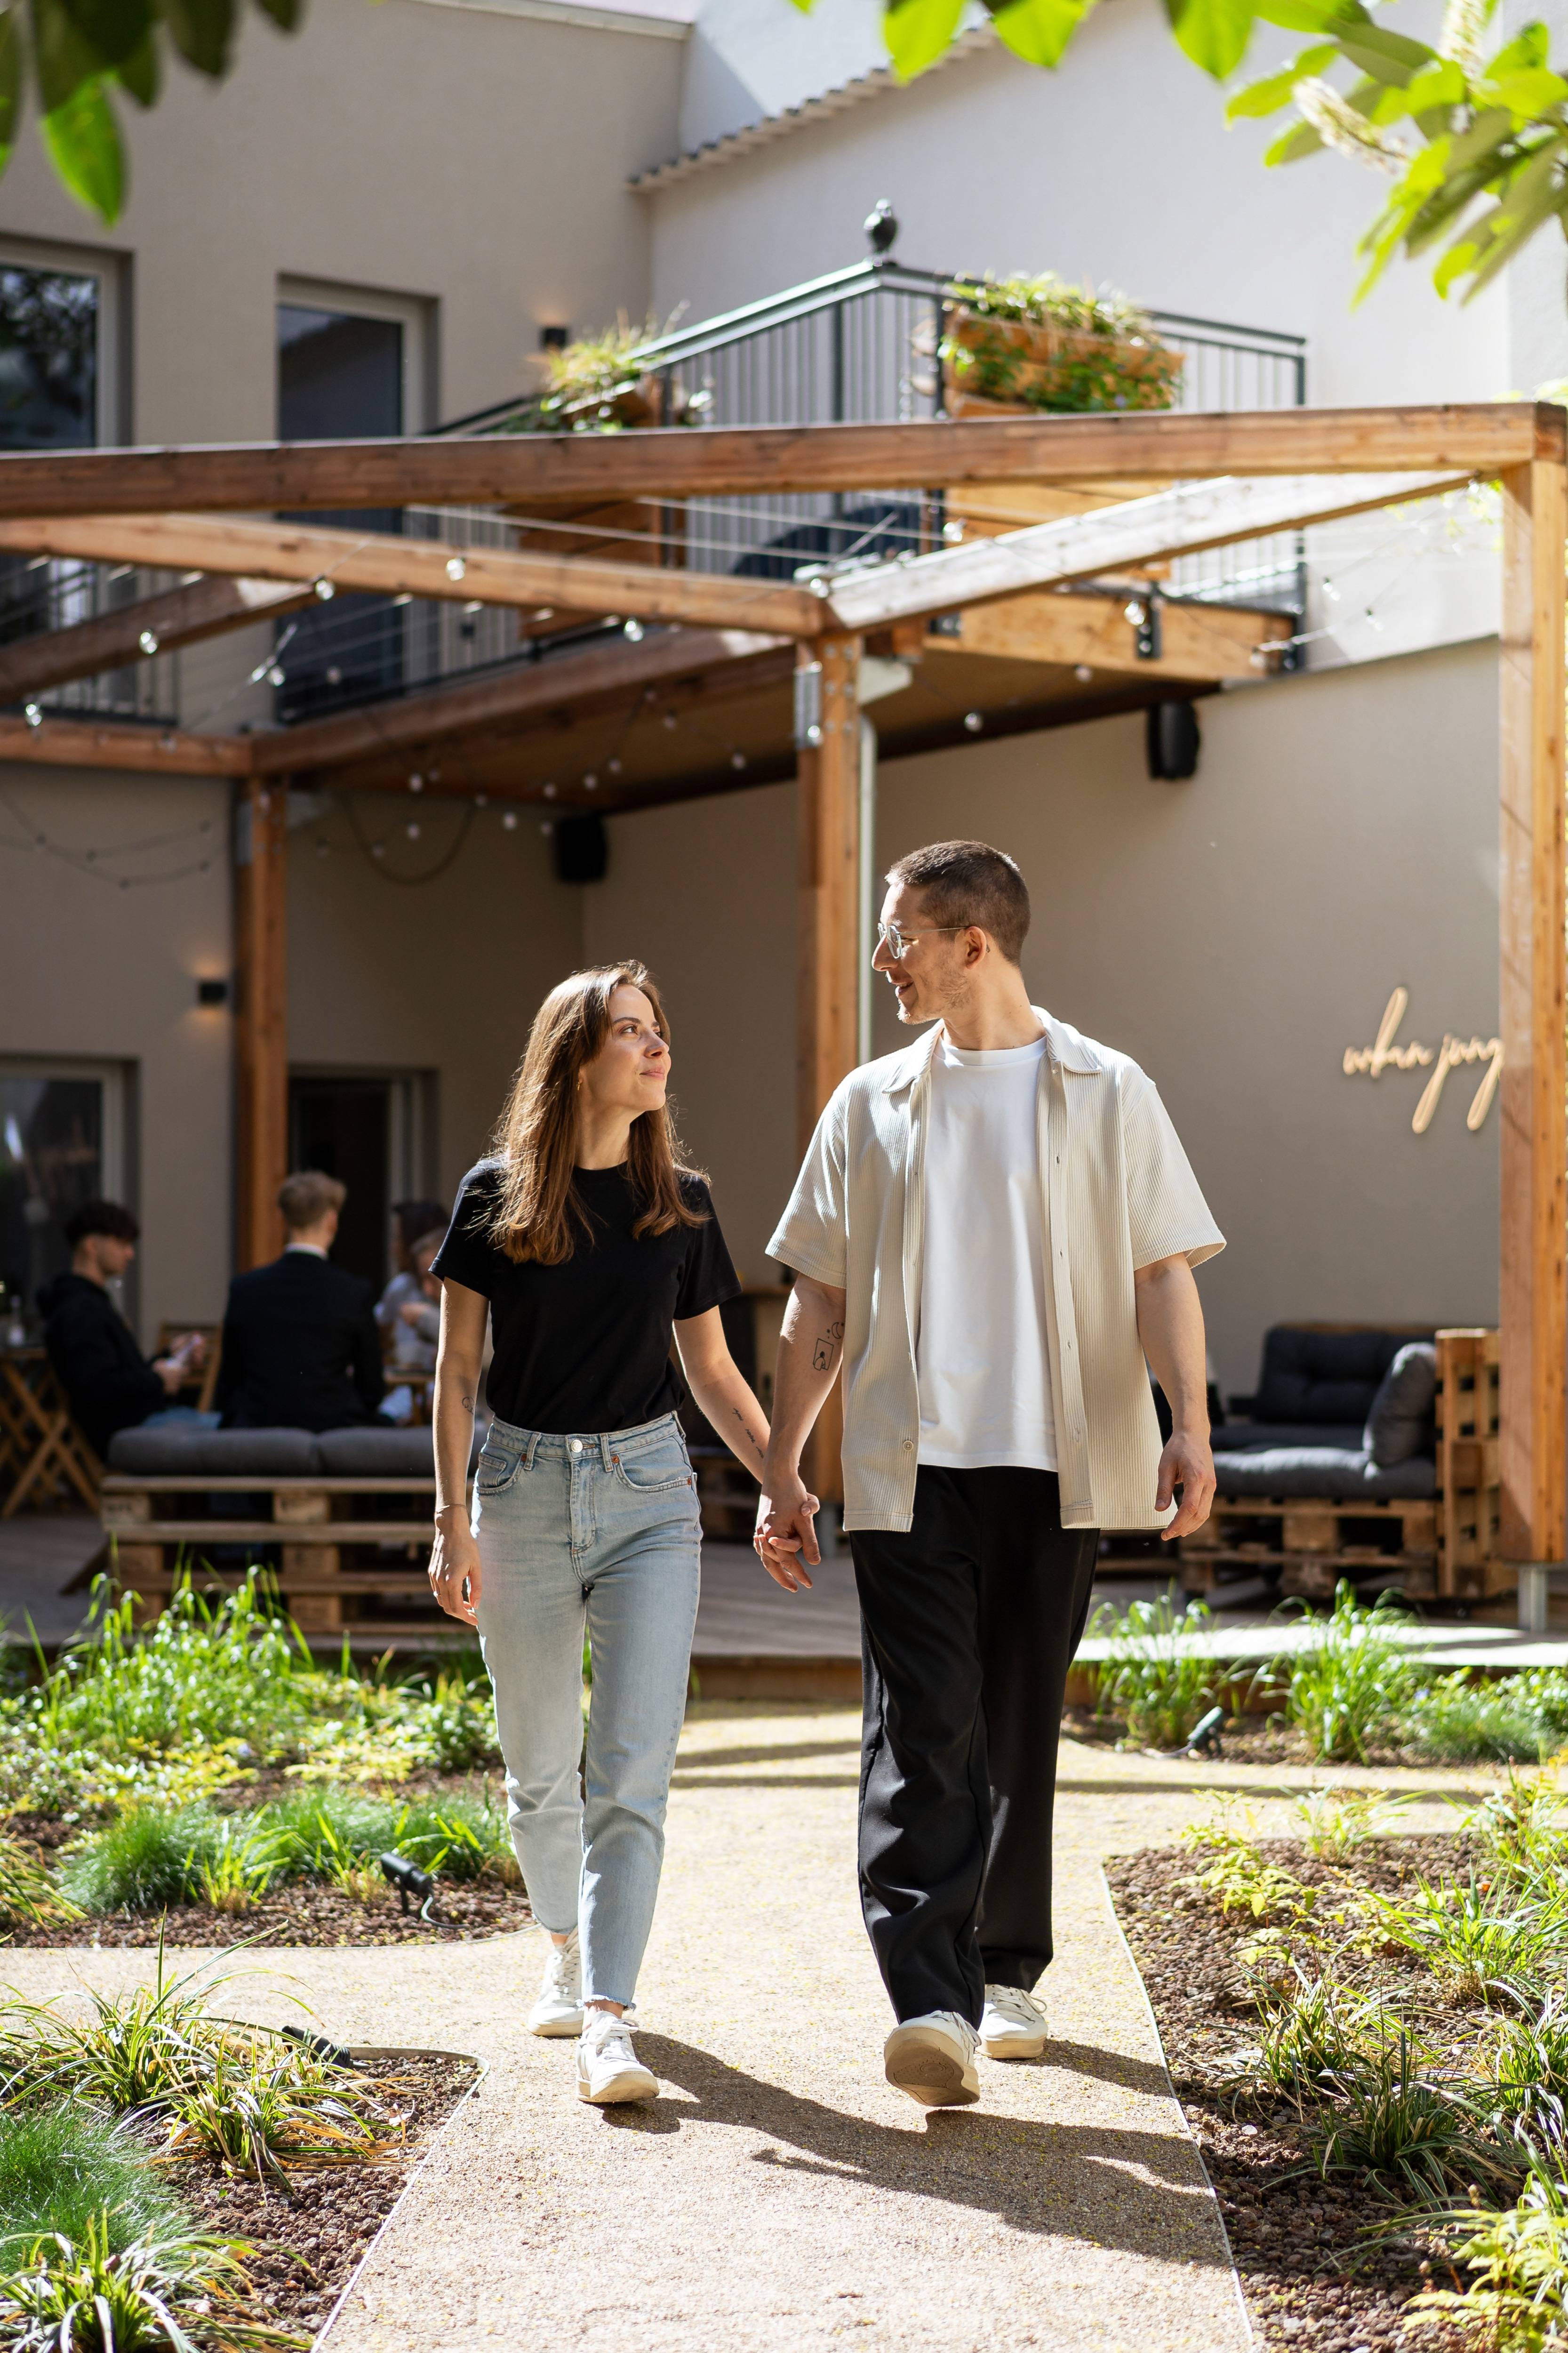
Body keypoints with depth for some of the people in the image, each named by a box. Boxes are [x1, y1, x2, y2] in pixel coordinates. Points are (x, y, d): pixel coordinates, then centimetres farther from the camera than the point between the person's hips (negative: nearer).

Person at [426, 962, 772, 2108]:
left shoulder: (681, 1203, 5)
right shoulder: (498, 1197, -1)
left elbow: (712, 1370, 11)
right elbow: (457, 1369, 1)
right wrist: (451, 1519, -6)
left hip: (649, 1492, 1)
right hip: (525, 1488, 0)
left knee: (634, 1766, -11)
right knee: (541, 1766, 11)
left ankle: (608, 2019, -13)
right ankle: (569, 1950, 36)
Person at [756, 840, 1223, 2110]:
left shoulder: (1106, 1094, 5)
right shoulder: (871, 1104, 12)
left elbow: (1162, 1274, 1)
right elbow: (820, 1300, 14)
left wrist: (1190, 1422, -14)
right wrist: (782, 1467, 10)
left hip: (1056, 1461, 0)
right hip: (909, 1459, 1)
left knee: (1020, 1729, 9)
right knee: (924, 1724, -12)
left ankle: (1008, 1972, 25)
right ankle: (932, 2006, -19)